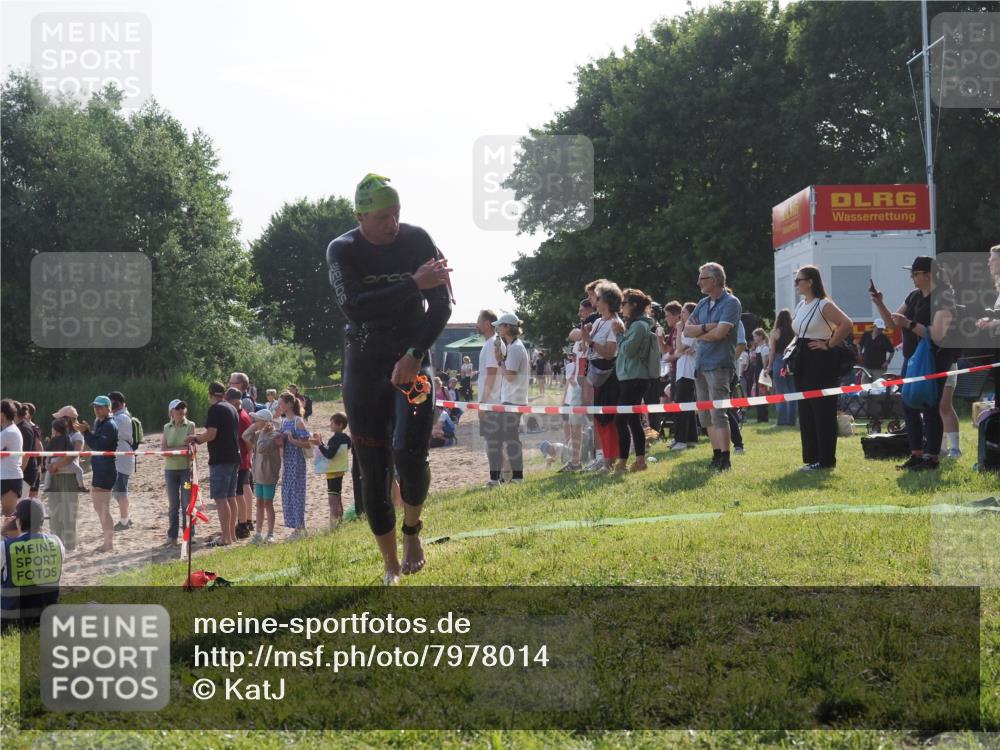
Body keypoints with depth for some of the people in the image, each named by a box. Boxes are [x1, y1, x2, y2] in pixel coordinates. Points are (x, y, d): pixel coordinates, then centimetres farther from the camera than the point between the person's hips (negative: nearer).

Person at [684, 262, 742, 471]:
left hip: (719, 364, -8)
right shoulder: (702, 303, 16)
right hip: (700, 364, 8)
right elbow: (687, 330, 7)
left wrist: (698, 334, -1)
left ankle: (725, 459, -11)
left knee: (718, 413, -12)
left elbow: (720, 332, -17)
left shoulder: (731, 303, -7)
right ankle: (717, 455, 16)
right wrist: (706, 327, -10)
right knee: (705, 414, 9)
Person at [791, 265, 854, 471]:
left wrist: (830, 344, -17)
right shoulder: (800, 305, 14)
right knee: (806, 411, 10)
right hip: (803, 361, 9)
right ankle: (812, 457, 15)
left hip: (821, 361, -9)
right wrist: (796, 346, 13)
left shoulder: (824, 305, -12)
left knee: (823, 411, -5)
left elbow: (846, 324, -23)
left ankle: (825, 459, -2)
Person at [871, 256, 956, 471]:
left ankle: (932, 457, -1)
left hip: (933, 362, -9)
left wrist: (909, 324, -27)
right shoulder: (914, 296, 11)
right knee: (909, 407, 9)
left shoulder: (942, 299, -14)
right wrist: (879, 304, 2)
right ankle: (916, 454, 17)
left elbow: (937, 334, -24)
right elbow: (893, 321, 17)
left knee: (930, 409, -6)